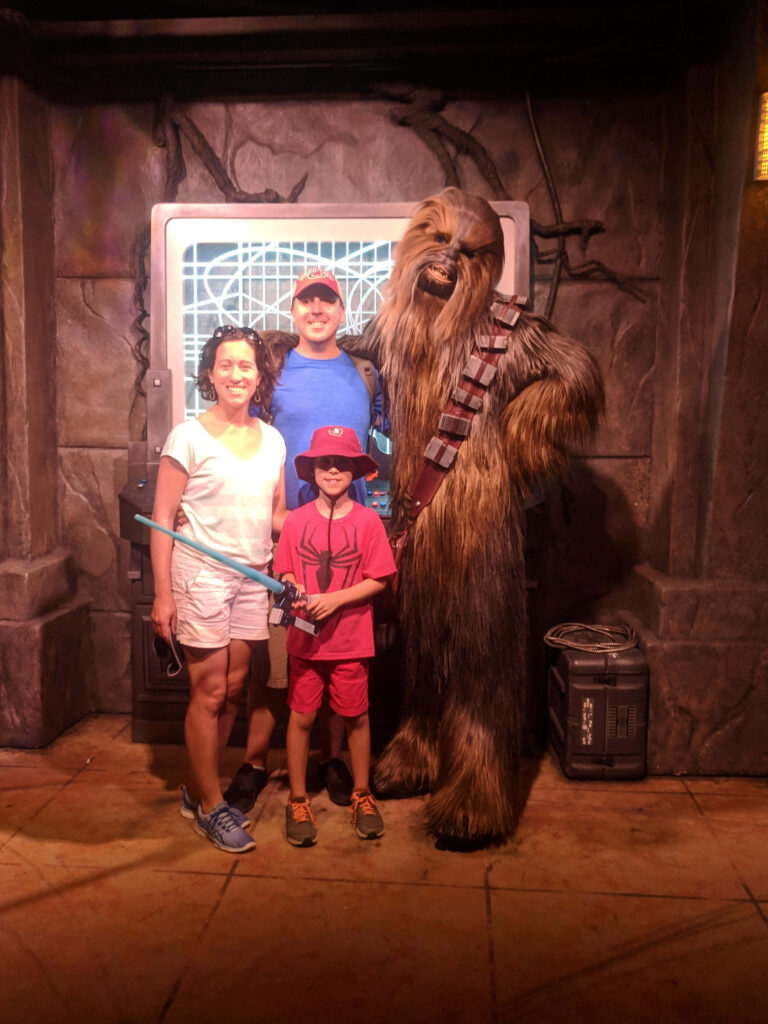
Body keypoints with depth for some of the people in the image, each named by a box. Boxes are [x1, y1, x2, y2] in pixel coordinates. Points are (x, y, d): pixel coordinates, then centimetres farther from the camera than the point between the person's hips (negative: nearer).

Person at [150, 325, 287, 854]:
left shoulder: (272, 440, 8)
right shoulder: (189, 438, -7)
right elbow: (163, 518, -7)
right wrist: (163, 593, -10)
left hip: (254, 578, 5)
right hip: (201, 576, -5)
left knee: (232, 690, 10)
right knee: (209, 693, 2)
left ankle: (201, 790, 29)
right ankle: (211, 807, 19)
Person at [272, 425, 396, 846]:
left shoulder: (367, 520, -6)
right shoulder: (296, 520, -1)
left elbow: (378, 579, -6)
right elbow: (286, 573, 6)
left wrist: (334, 599, -16)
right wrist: (296, 593, -15)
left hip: (351, 639, -1)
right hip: (304, 637, 1)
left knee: (356, 716, 11)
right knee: (301, 717, 8)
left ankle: (361, 795, 30)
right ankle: (298, 799, 24)